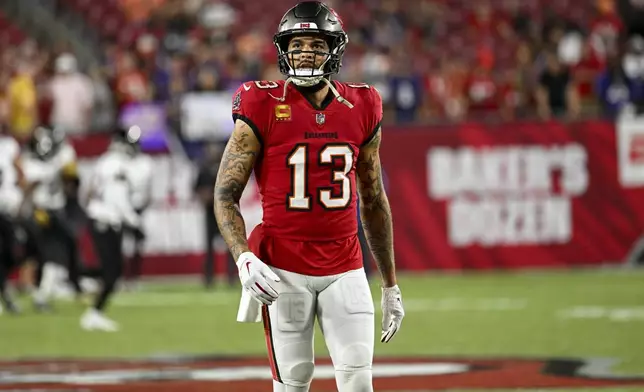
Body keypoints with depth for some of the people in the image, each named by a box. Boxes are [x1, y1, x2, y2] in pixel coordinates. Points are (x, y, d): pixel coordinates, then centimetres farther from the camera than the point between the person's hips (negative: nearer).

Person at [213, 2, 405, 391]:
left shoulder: (361, 110, 4)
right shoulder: (263, 110, -6)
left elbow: (374, 202, 14)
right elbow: (225, 195, -5)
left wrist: (391, 285, 15)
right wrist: (244, 257, -23)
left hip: (345, 268, 3)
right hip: (284, 270, -3)